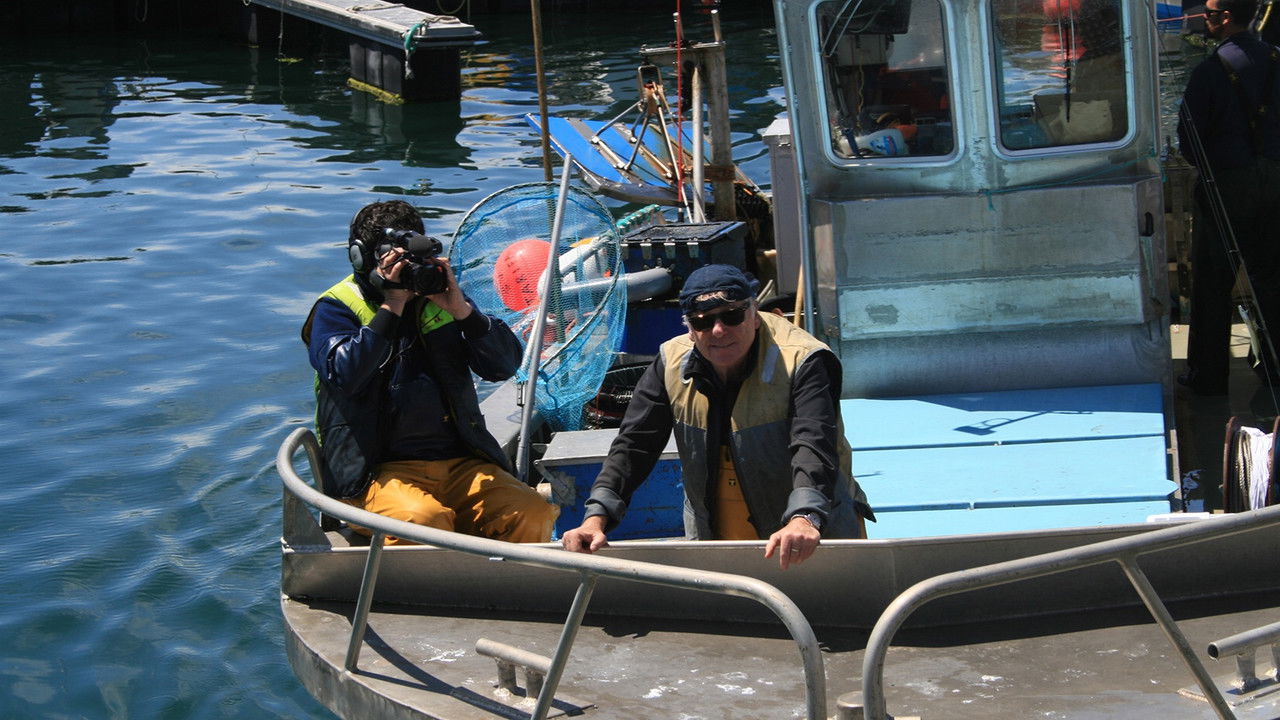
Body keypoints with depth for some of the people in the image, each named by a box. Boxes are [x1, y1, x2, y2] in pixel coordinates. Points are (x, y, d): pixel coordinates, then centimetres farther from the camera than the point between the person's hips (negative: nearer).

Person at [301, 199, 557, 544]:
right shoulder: (337, 308, 7)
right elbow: (343, 375, -13)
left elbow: (505, 365, 8)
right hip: (378, 471, -4)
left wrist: (461, 309, -5)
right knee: (423, 518, -37)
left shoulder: (440, 299, 19)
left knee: (532, 513, -23)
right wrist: (391, 308, -13)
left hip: (460, 462, 4)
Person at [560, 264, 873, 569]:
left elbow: (814, 445, -31)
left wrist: (804, 519, -51)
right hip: (710, 541, 4)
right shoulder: (671, 364, -1)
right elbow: (633, 445, -3)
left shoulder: (803, 362, -16)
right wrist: (596, 518, -20)